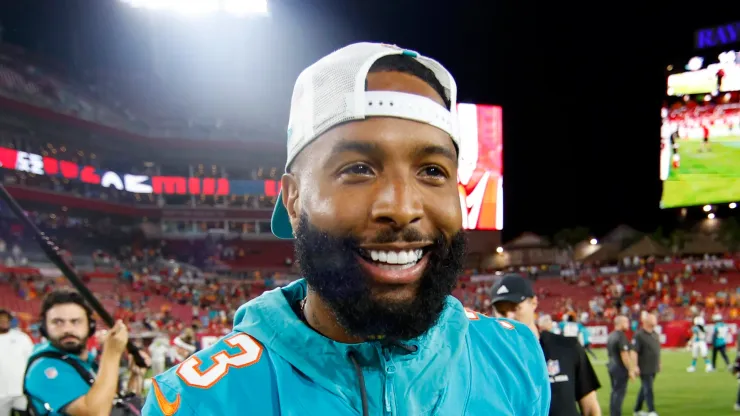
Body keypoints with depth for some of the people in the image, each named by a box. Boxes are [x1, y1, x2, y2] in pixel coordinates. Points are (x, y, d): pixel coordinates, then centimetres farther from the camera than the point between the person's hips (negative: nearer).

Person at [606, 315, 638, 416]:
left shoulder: (610, 336, 12)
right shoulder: (621, 336, -17)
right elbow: (624, 355, -20)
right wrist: (631, 370, -16)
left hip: (612, 366, 9)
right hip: (620, 368, -9)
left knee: (615, 392, 16)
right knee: (619, 392, -4)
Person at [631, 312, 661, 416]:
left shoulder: (656, 334, 11)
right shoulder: (639, 335, -13)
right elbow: (634, 351, -17)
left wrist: (659, 363, 20)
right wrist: (635, 366, -22)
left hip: (654, 368, 8)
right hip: (645, 368, -8)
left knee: (645, 388, 14)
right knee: (648, 389, -8)